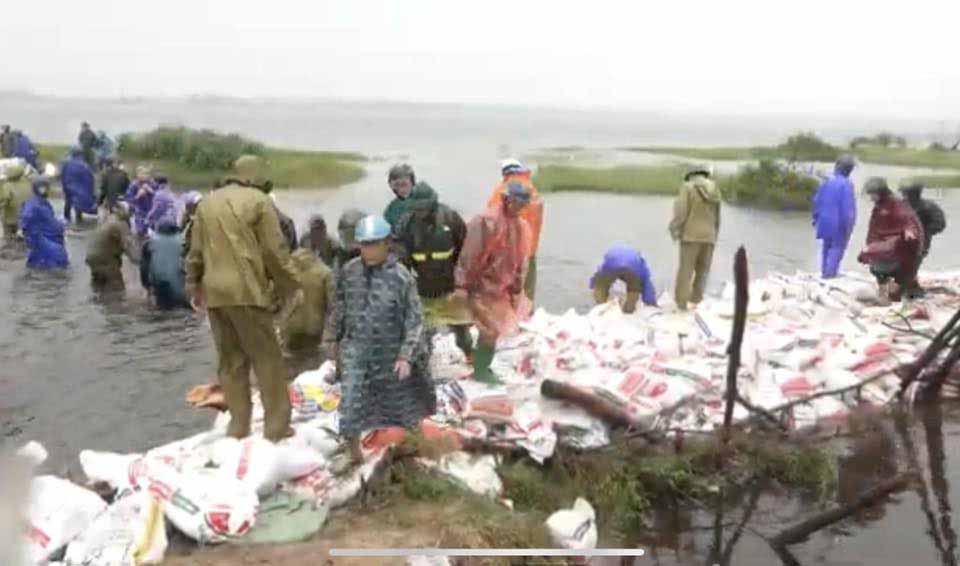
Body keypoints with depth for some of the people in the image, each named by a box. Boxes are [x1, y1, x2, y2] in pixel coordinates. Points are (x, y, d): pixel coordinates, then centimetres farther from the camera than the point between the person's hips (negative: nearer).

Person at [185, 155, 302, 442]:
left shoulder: (206, 203, 15)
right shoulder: (259, 200, -2)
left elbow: (195, 251, 17)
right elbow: (274, 251, -5)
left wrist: (194, 286, 25)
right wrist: (290, 285, 5)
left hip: (214, 291, 5)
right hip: (248, 290, -5)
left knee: (230, 360, 11)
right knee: (267, 358, 3)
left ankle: (238, 425, 15)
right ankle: (276, 424, 5)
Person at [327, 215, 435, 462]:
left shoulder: (401, 276, -17)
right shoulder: (349, 271, -5)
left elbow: (414, 319, -15)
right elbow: (340, 307, 9)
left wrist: (406, 356, -19)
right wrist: (336, 339, 14)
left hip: (391, 349, -2)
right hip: (356, 347, 2)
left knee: (401, 392, 17)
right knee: (351, 400, -4)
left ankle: (412, 425, 45)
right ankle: (353, 447, 13)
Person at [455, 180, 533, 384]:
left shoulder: (523, 227, 5)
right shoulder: (485, 221, -18)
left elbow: (522, 262, 12)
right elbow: (469, 256, -18)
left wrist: (517, 292, 13)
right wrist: (462, 287, -18)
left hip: (501, 288, 7)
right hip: (481, 285, -7)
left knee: (493, 330, 14)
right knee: (490, 331, -3)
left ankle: (482, 368, 30)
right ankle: (481, 370, 15)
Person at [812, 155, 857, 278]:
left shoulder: (826, 181, 0)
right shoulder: (846, 184, -19)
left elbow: (817, 200, 8)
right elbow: (847, 207, -19)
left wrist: (816, 217, 20)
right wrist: (848, 226, -12)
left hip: (825, 221, 6)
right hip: (839, 223, -6)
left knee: (827, 246, 19)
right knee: (837, 247, 4)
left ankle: (824, 271, 25)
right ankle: (830, 272, 1)